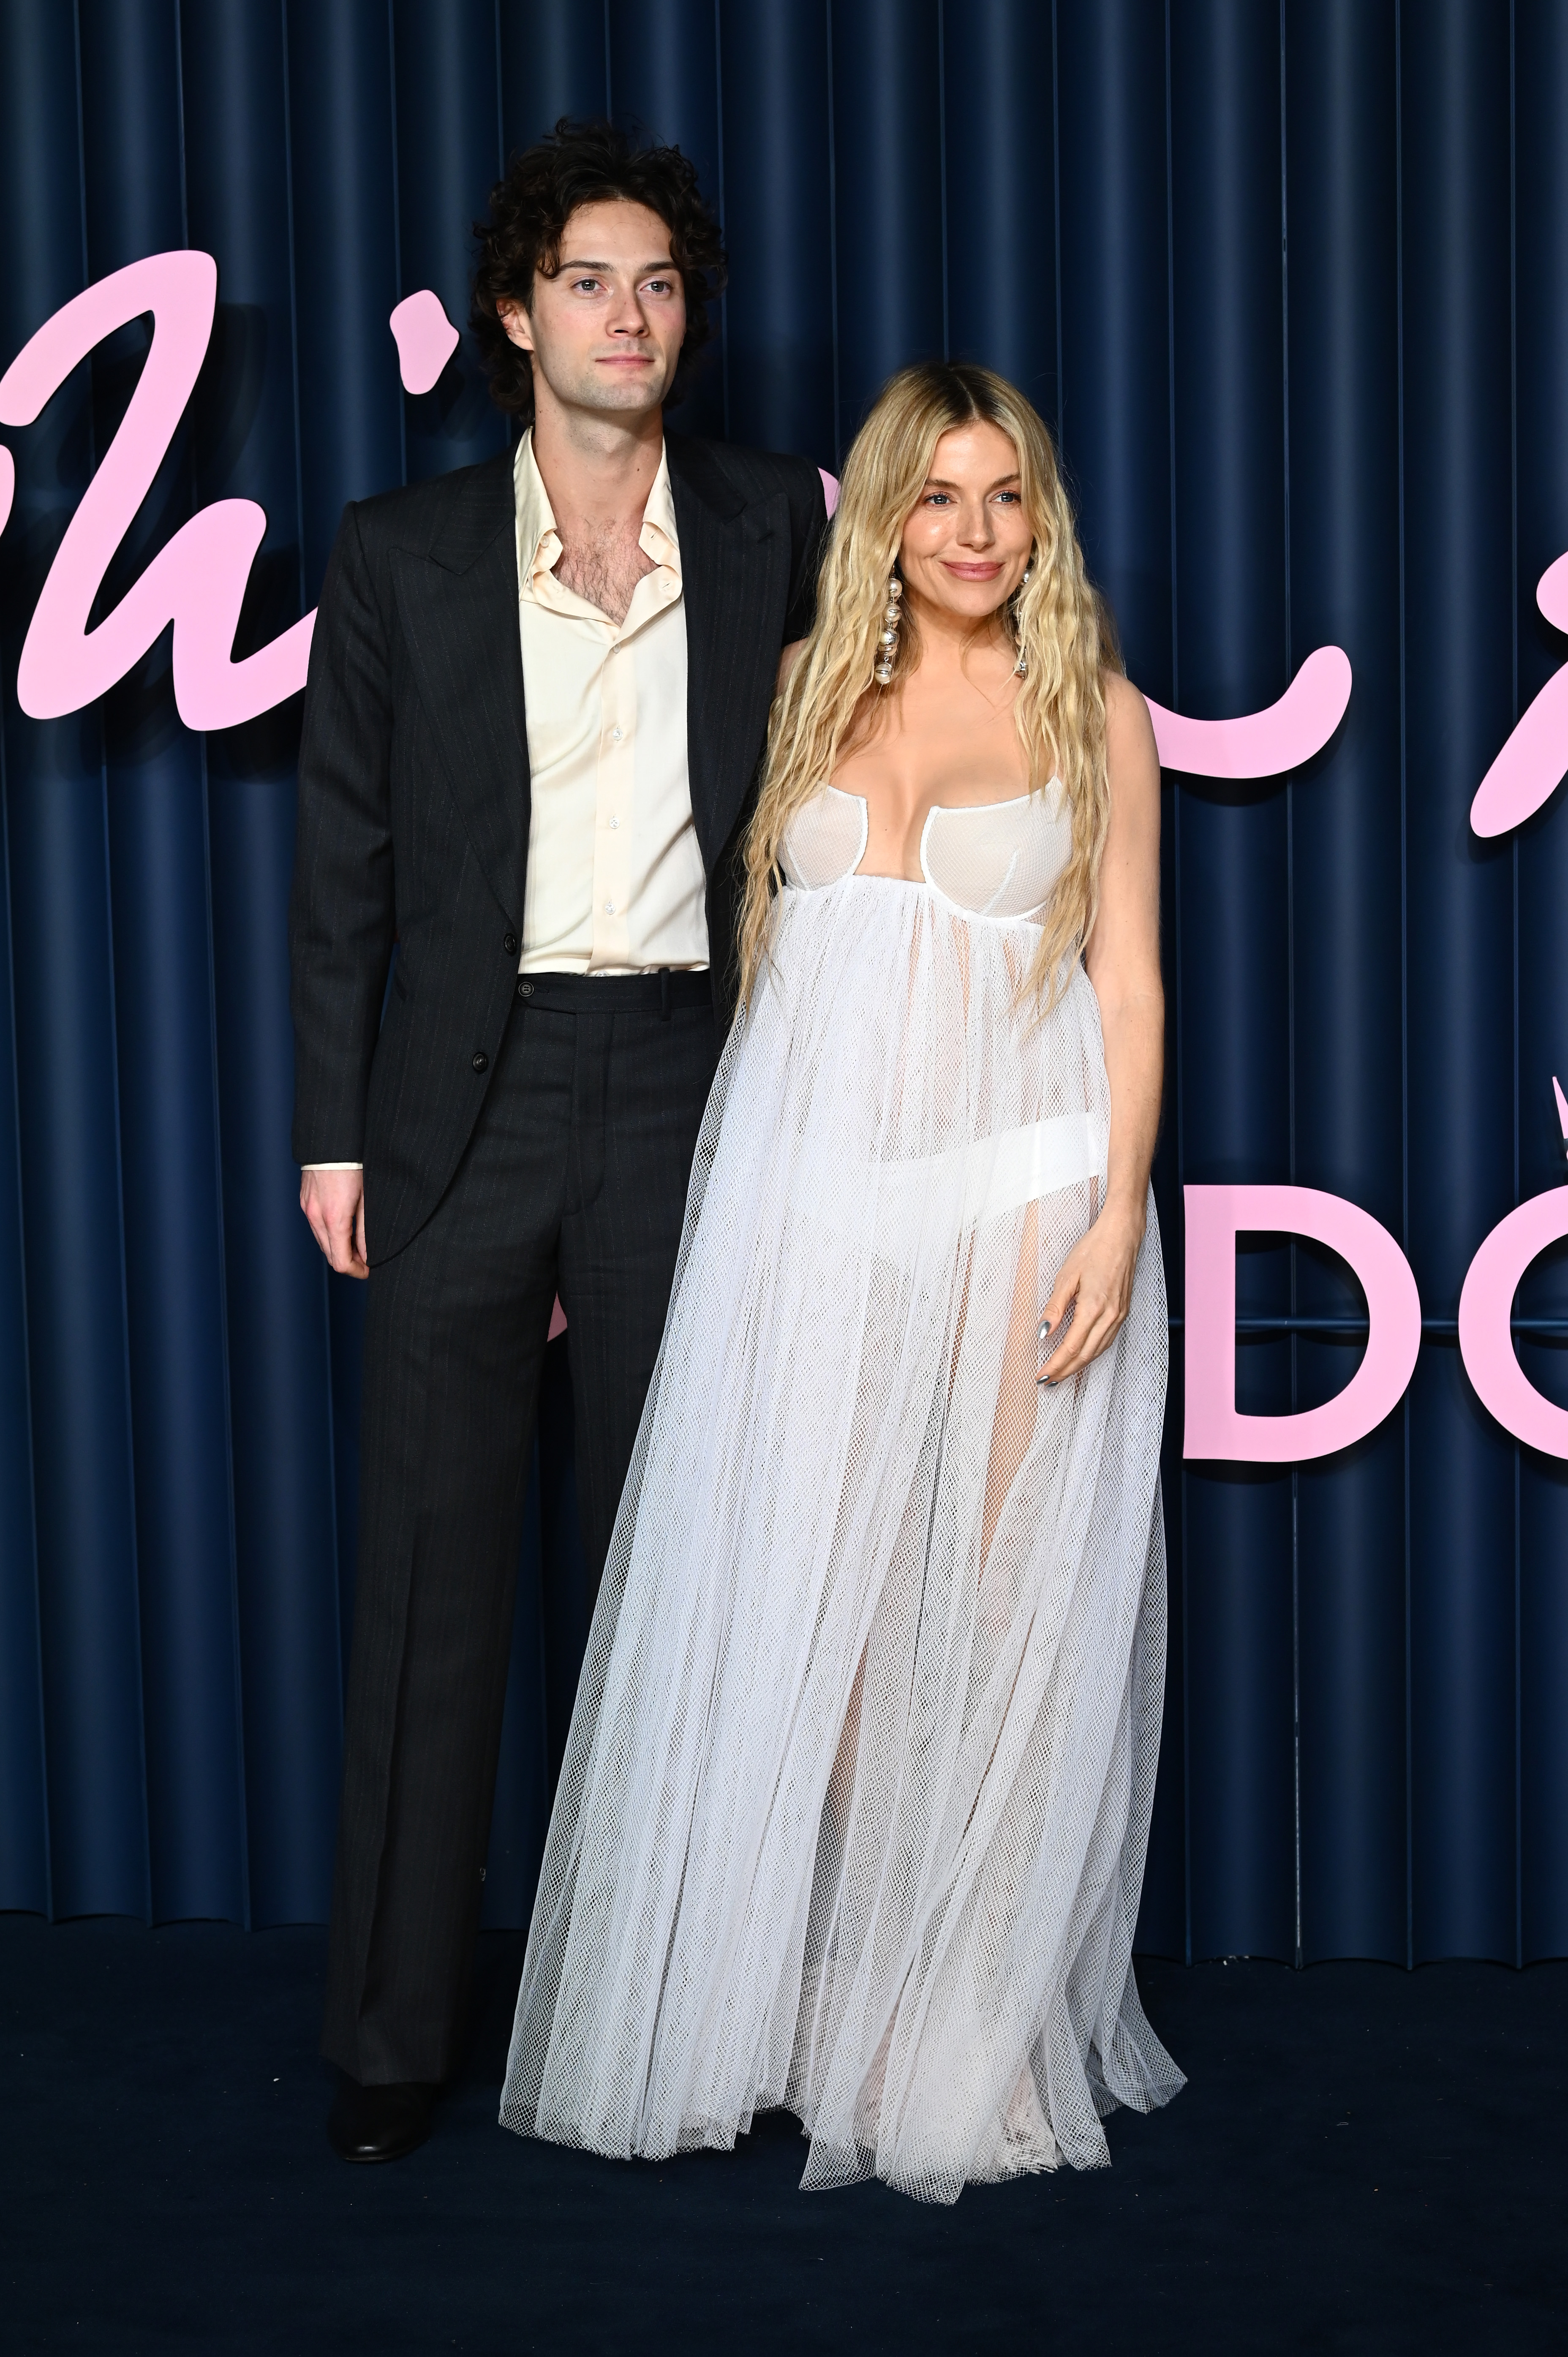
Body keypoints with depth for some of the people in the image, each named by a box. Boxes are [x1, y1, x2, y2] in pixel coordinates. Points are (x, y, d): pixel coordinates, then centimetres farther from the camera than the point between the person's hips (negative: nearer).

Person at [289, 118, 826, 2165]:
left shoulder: (779, 529, 5)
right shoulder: (402, 559, 2)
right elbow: (343, 860, 4)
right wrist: (334, 1127, 0)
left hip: (683, 1080, 1)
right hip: (467, 1089, -1)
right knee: (434, 1571, 4)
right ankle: (396, 2027, 14)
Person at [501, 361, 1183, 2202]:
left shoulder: (1093, 710, 5)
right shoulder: (813, 688, 12)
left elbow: (1129, 977, 2)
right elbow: (759, 936, 14)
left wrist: (1119, 1215, -10)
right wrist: (735, 1179, 6)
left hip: (1017, 1191, -2)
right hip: (812, 1185, 2)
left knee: (989, 1597, 0)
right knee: (799, 1585, 2)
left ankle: (971, 2022, 12)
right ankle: (803, 1987, 15)